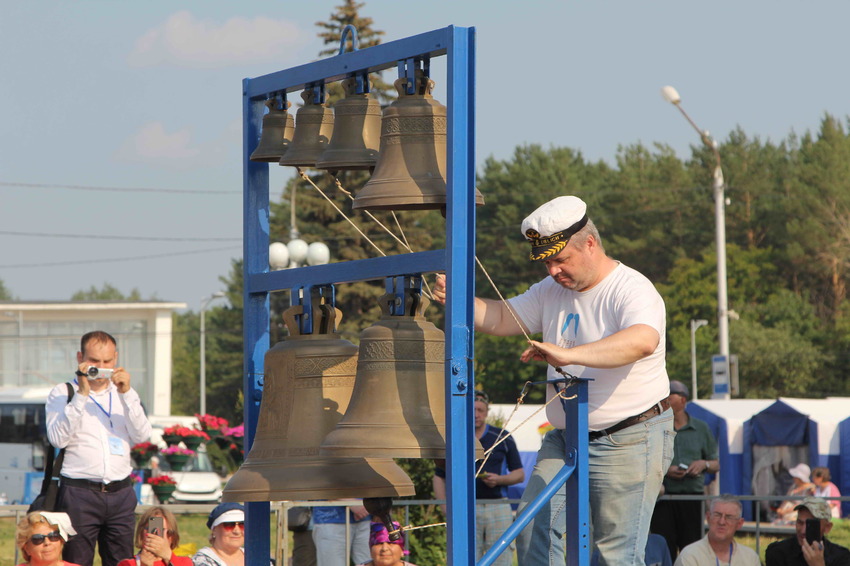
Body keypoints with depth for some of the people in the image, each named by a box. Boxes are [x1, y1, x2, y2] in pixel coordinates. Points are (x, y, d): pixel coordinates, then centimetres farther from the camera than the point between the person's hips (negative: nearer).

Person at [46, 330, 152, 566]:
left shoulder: (124, 394, 16)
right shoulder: (62, 394, 6)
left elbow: (142, 436, 1)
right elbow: (58, 438, -11)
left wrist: (126, 394, -9)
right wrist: (81, 395, -13)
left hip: (120, 494, 3)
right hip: (79, 493, -3)